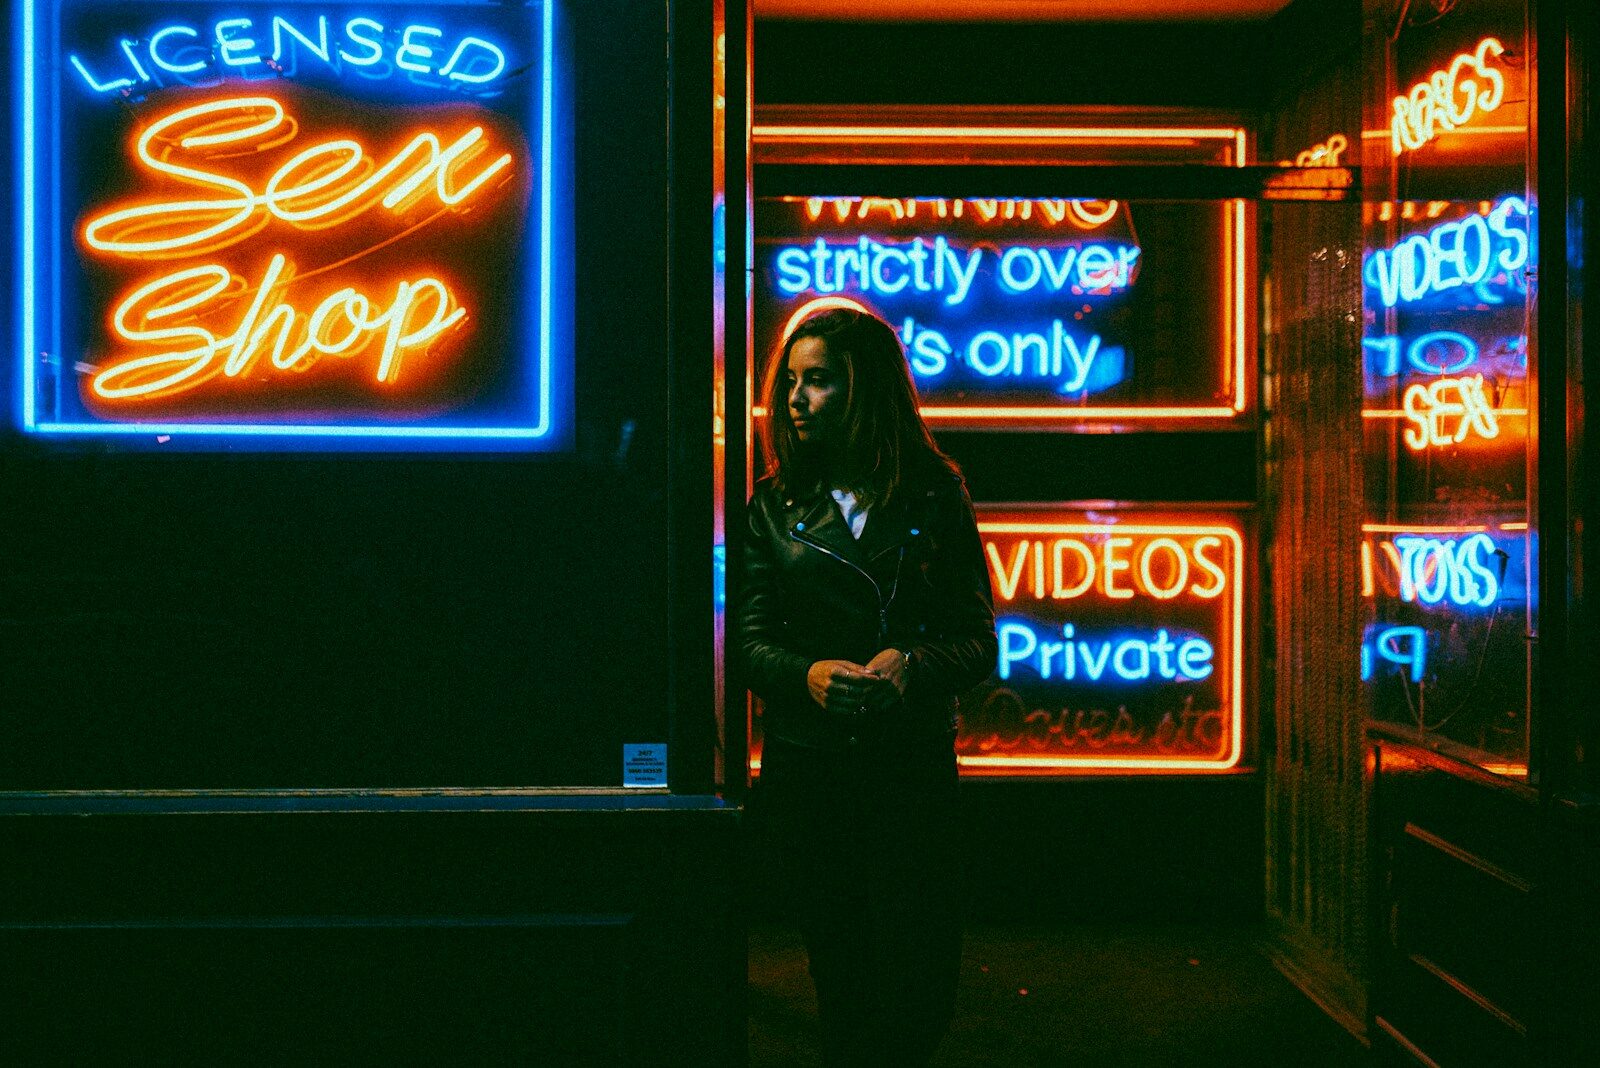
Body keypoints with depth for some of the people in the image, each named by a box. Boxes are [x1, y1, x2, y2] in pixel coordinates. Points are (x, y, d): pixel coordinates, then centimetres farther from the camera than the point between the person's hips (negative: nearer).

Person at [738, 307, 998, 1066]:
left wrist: (911, 666, -20)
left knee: (919, 976, -2)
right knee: (837, 969, 10)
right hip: (806, 766, 1)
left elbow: (977, 640, 0)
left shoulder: (934, 498, 3)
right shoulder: (774, 504, 7)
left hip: (914, 761, -1)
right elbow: (752, 640, 1)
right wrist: (808, 675, -21)